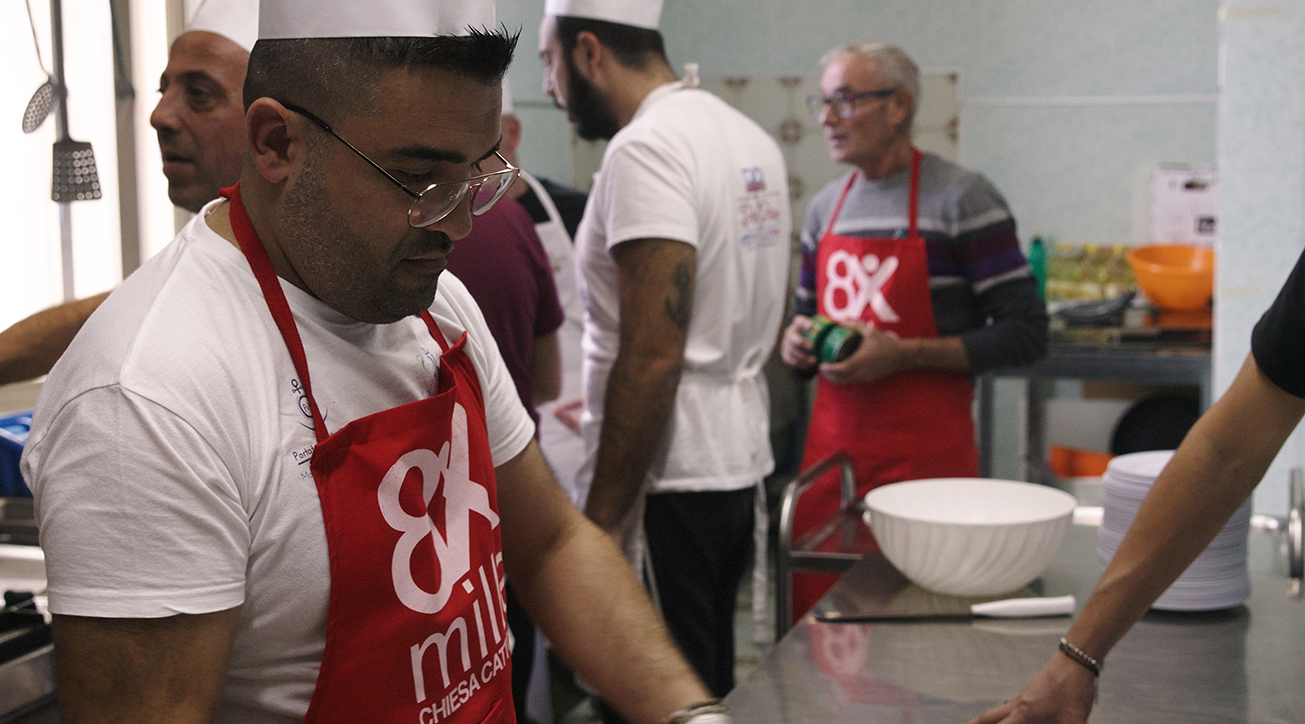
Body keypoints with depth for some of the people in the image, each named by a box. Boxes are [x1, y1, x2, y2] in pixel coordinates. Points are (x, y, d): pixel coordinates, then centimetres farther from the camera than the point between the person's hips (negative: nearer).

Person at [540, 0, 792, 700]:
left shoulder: (646, 149, -16)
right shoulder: (751, 137, 13)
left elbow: (653, 353, -23)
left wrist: (601, 518, -18)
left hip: (666, 481, -10)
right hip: (739, 463, 10)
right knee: (711, 689, 18)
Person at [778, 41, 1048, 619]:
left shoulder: (960, 198, -7)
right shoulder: (824, 208, 13)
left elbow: (1025, 334, -10)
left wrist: (903, 354, -18)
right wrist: (795, 342, 1)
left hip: (925, 454, -5)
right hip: (830, 444, 5)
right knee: (813, 614, 5)